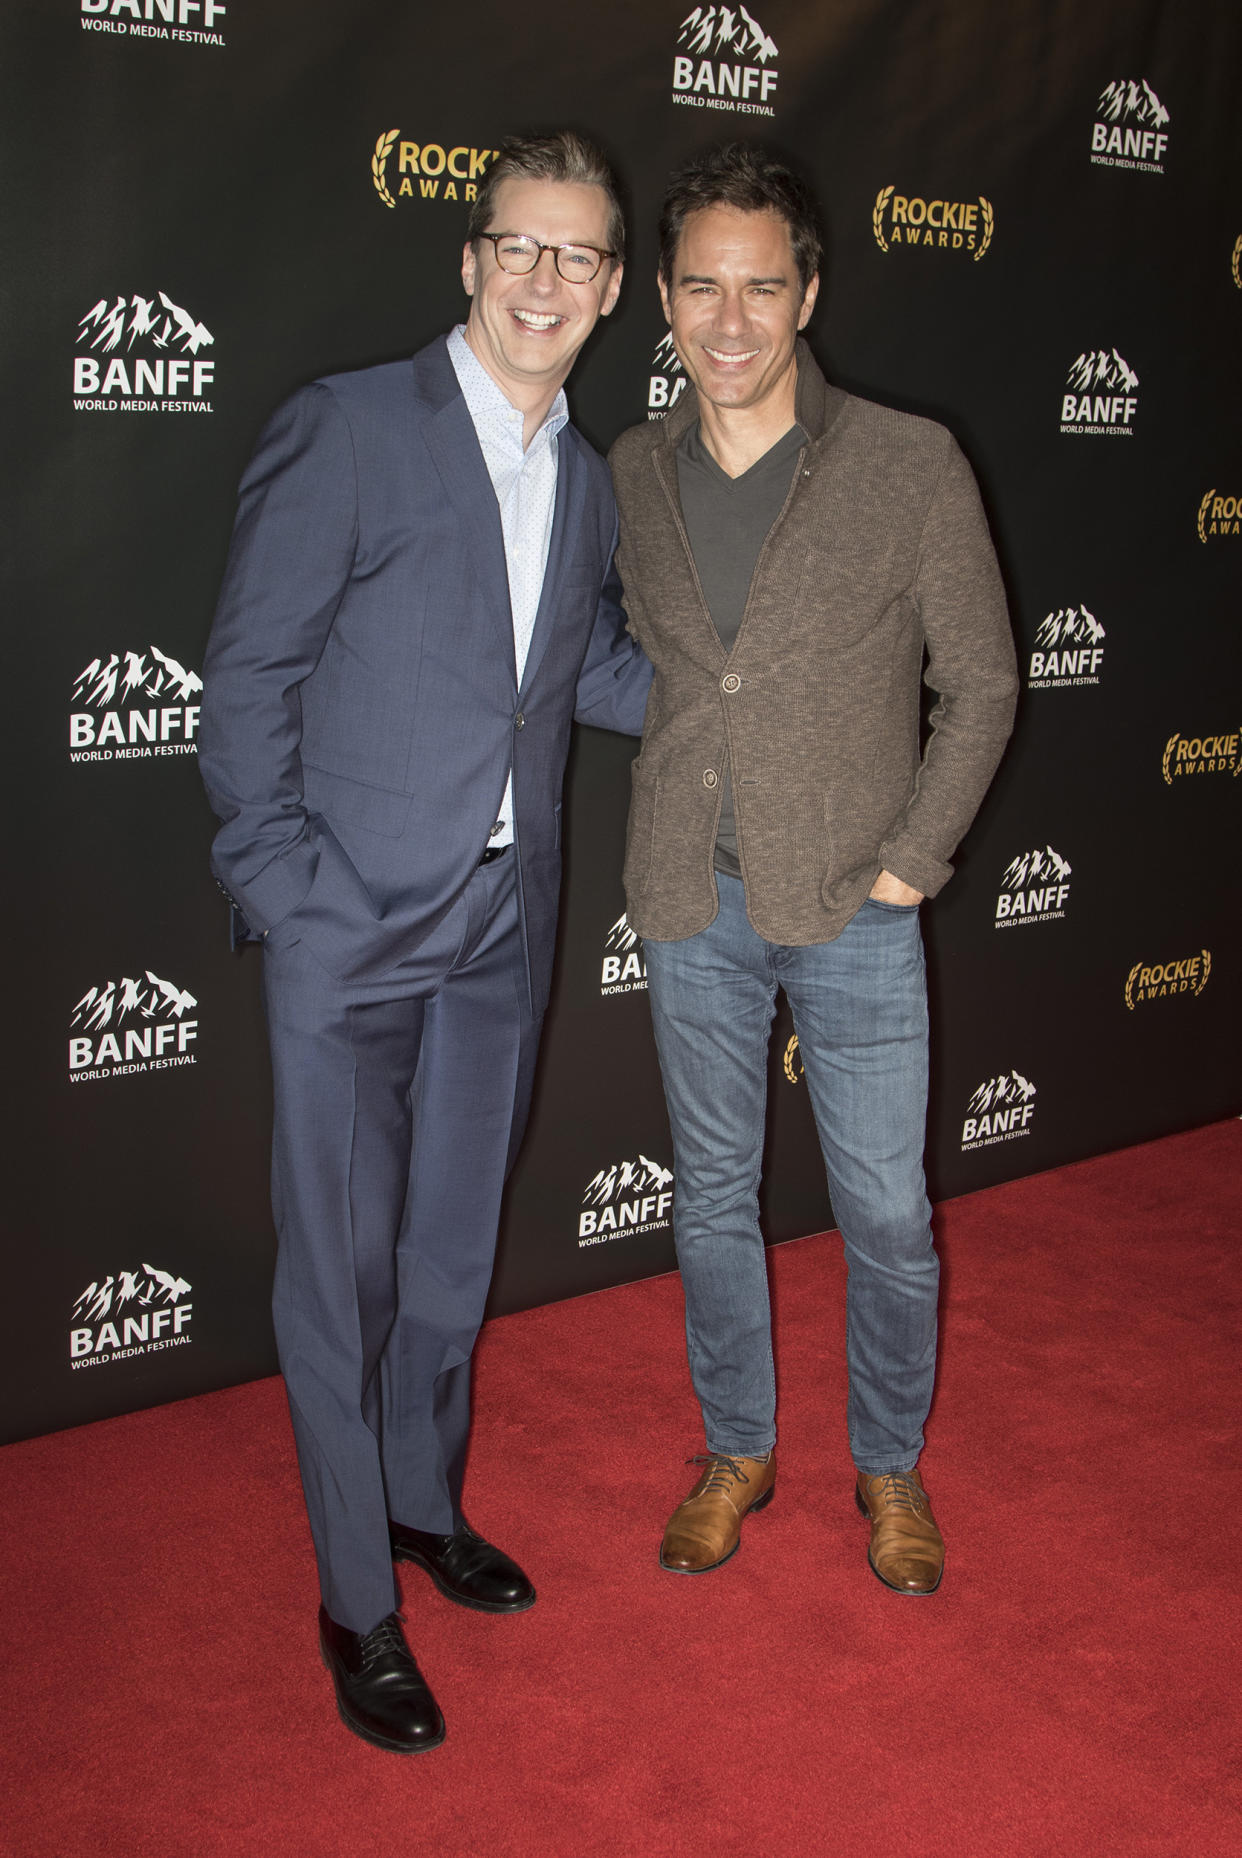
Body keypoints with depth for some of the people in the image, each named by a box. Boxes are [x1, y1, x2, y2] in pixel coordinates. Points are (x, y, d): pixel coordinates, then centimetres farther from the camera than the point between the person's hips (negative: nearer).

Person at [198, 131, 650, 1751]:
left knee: (453, 1248, 19)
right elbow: (250, 684, -10)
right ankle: (359, 1603, 21)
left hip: (503, 930, 6)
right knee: (344, 1268, 4)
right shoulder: (345, 429, -10)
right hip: (355, 930, -5)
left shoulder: (588, 479, 9)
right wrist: (285, 897, -14)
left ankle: (425, 1501, 41)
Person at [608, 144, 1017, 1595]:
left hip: (854, 909, -3)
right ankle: (736, 1451, 35)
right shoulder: (630, 474, 2)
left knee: (886, 1216, 8)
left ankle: (889, 1465, 31)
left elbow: (981, 685, -3)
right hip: (691, 911, 3)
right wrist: (659, 846, 5)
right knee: (712, 1197, 15)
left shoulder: (912, 467, -9)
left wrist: (906, 866, -8)